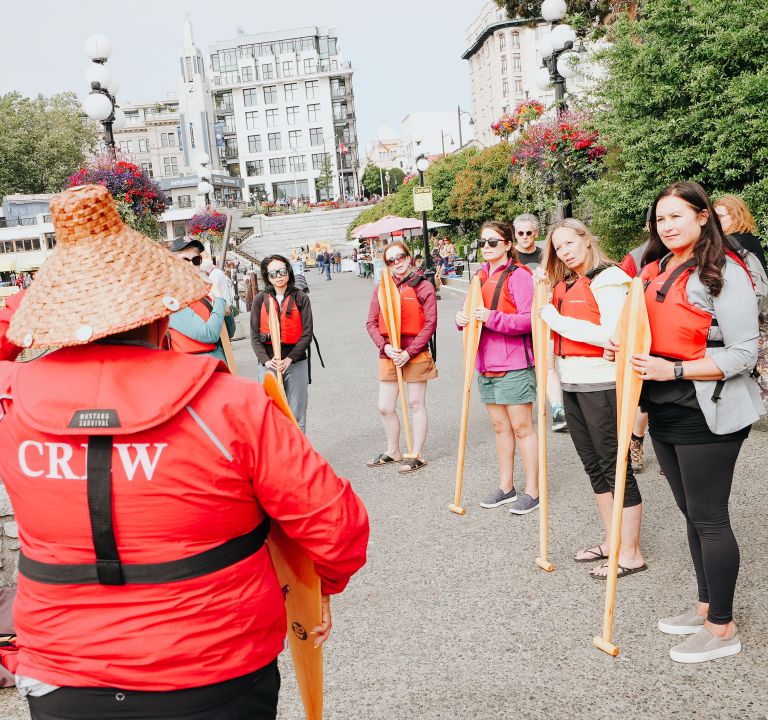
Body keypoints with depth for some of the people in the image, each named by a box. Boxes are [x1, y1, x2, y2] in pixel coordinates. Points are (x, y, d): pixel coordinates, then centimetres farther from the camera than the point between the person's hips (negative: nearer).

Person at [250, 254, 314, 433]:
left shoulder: (301, 298, 3)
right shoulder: (260, 300, 5)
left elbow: (306, 334, -2)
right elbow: (254, 335, 2)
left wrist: (289, 359, -12)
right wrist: (266, 360, -13)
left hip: (296, 362, 0)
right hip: (268, 362, 0)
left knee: (296, 417, 3)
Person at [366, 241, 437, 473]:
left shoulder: (423, 286, -4)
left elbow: (430, 324, -8)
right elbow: (371, 323, 5)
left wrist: (409, 352, -14)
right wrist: (385, 347, -12)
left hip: (415, 354, -4)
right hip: (388, 355, 4)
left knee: (416, 404, 6)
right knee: (385, 408, 8)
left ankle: (417, 455, 17)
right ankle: (393, 451, 27)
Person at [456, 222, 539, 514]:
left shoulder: (518, 275, -10)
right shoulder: (481, 276, 14)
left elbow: (529, 319, -18)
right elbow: (473, 311, 19)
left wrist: (493, 317, -27)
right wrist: (463, 318, -3)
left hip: (514, 364, -8)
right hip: (485, 363, 8)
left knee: (521, 427, -1)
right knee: (500, 426, 15)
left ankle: (532, 491, 9)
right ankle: (506, 487, 26)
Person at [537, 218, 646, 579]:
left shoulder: (607, 280, -11)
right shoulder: (563, 285, 13)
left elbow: (611, 335, -22)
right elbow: (557, 330, 15)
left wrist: (559, 320, -17)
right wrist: (543, 290, 7)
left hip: (601, 384, -9)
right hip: (571, 384, 9)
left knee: (615, 466, -1)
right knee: (593, 465, 16)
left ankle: (630, 553, 9)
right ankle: (612, 540, 29)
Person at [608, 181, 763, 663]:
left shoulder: (724, 272, -13)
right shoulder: (656, 269, 11)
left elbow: (743, 353, -16)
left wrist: (673, 370, -23)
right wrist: (627, 349, 3)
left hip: (708, 413, -8)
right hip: (665, 409, 8)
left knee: (709, 517, 0)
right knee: (692, 513, 17)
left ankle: (723, 628, 14)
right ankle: (707, 607, 31)